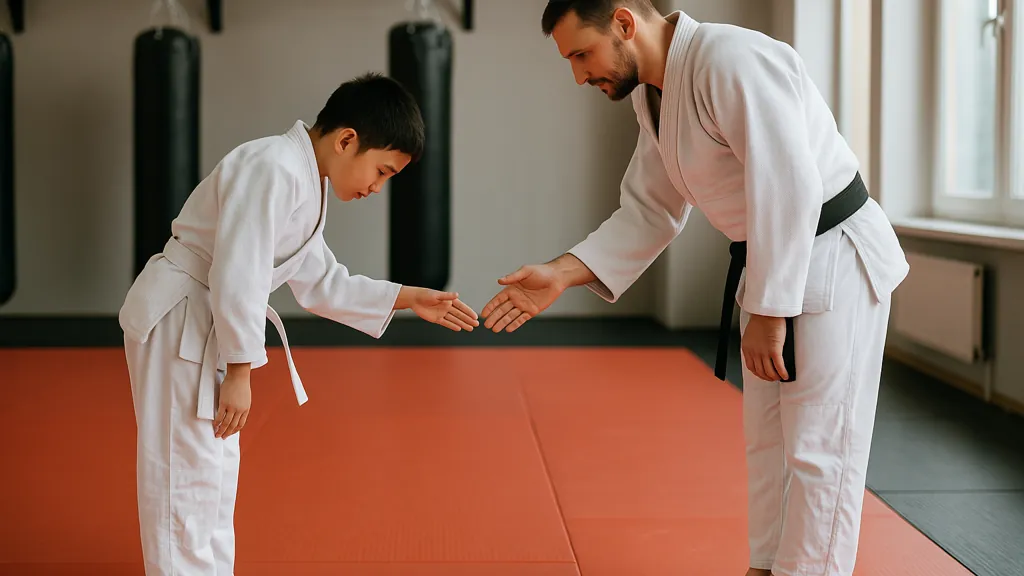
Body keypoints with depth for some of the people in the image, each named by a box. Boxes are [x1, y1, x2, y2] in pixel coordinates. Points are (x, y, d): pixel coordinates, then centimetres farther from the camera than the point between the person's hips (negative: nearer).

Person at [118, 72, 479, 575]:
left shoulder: (308, 184, 10)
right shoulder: (274, 169, -23)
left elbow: (318, 282, 17)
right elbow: (236, 277, -27)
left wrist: (408, 299, 13)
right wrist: (238, 372, -21)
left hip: (205, 323, 10)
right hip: (178, 322, -10)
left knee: (215, 473, 19)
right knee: (186, 478, -3)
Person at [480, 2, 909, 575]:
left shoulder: (733, 61, -25)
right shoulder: (653, 94, 5)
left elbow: (790, 186, -29)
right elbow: (649, 211, 9)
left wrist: (767, 312, -23)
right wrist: (562, 274, -3)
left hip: (833, 262, -10)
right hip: (769, 267, 10)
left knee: (819, 448, -3)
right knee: (767, 441, 20)